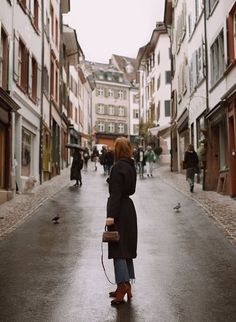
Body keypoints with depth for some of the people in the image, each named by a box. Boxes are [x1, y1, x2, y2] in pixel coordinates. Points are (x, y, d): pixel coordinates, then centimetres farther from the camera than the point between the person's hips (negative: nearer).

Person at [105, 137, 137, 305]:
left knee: (118, 248, -4)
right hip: (129, 208, 9)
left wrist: (111, 215, -22)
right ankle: (126, 285, 22)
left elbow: (116, 192, -21)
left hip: (119, 211, -9)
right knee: (126, 248, 14)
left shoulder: (118, 167, -17)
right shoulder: (131, 166, 10)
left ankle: (123, 285, -4)